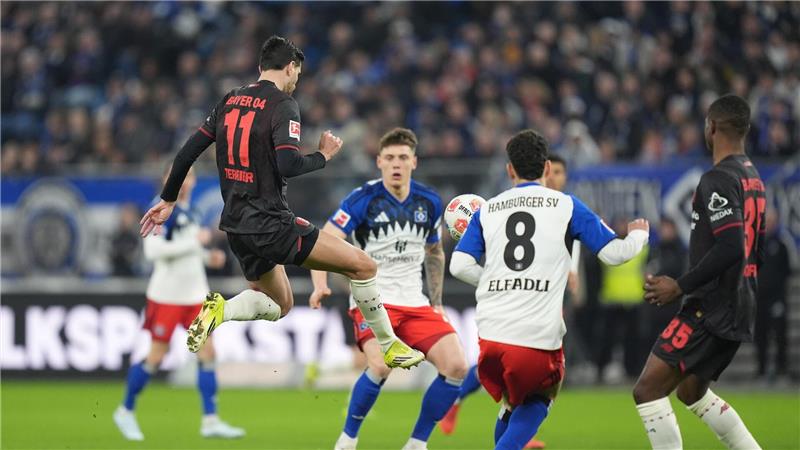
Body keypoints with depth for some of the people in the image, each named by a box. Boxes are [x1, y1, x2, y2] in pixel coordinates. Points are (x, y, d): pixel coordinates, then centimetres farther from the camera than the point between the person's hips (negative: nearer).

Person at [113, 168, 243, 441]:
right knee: (156, 357, 0)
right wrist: (194, 242, -21)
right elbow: (153, 250, -24)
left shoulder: (188, 212, 13)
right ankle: (125, 411, 18)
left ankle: (210, 421, 0)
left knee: (207, 353, -1)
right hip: (166, 295, -7)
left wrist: (208, 257, 8)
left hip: (195, 295, 7)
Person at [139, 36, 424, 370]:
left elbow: (189, 151, 13)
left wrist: (168, 200, 23)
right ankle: (388, 347, 5)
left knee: (280, 305, 24)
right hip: (270, 224, -8)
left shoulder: (230, 101, 11)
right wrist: (323, 155, -4)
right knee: (363, 266, -2)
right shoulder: (282, 104, -10)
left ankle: (220, 310, -1)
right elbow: (288, 165, -23)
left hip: (236, 226, 8)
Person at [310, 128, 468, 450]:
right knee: (381, 365, -30)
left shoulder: (430, 202, 5)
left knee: (456, 366, -12)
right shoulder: (363, 199, -10)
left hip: (415, 303, 5)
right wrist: (320, 286, -30)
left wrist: (436, 302, 19)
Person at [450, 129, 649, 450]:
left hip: (491, 332, 3)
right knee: (538, 400, 20)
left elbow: (460, 265, 3)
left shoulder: (487, 210, 12)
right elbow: (614, 253, 6)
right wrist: (639, 235, 28)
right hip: (539, 336, -3)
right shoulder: (566, 206, 5)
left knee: (511, 406, 26)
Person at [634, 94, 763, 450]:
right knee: (691, 391, 26)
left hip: (711, 310, -10)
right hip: (739, 310, 10)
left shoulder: (718, 180, -16)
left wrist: (680, 287, -20)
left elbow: (730, 249, -26)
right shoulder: (753, 177, 13)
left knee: (648, 390, -10)